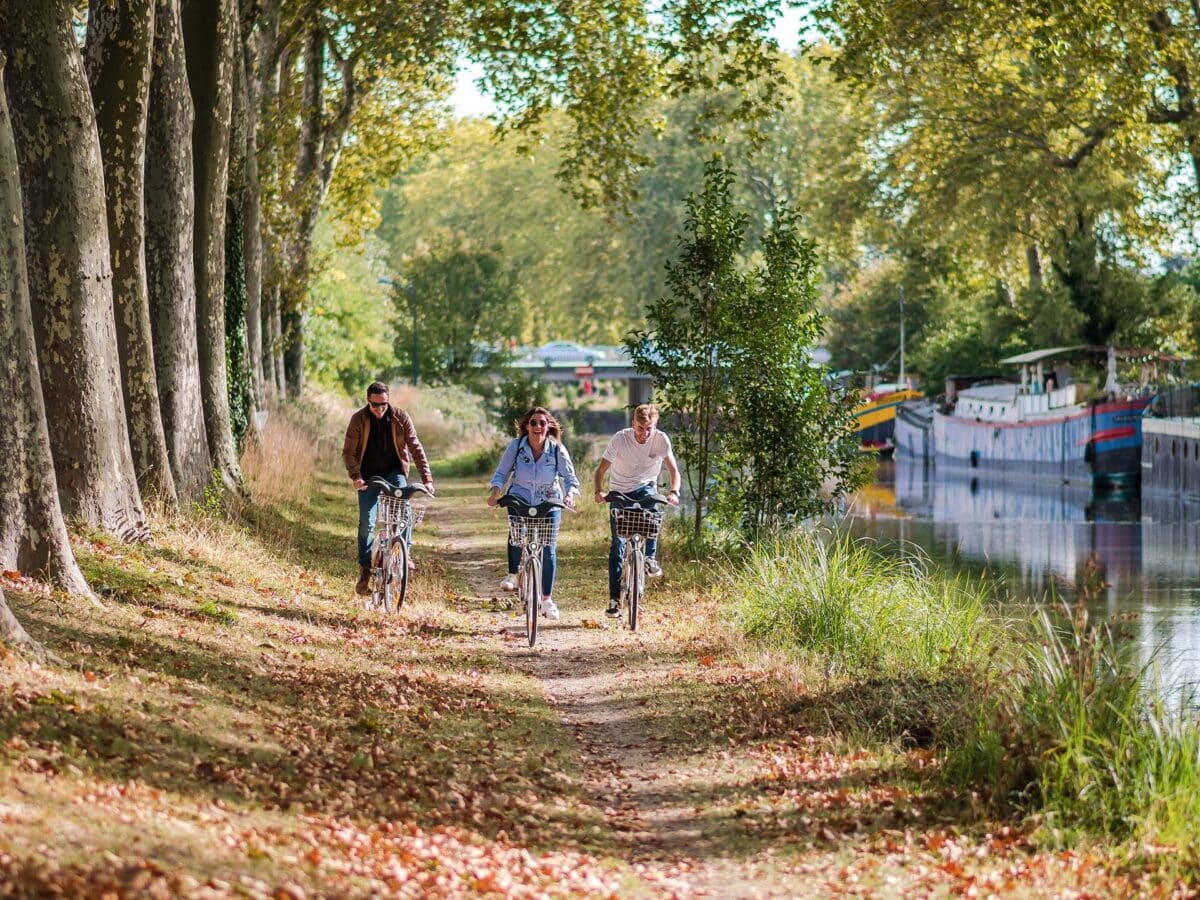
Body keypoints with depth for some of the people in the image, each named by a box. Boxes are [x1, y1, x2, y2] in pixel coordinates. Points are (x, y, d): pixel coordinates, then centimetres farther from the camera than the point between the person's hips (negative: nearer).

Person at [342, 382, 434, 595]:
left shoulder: (401, 418, -11)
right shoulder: (358, 420, -13)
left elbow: (416, 447, -10)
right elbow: (348, 452, -13)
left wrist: (427, 478, -20)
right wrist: (355, 476, -30)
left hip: (394, 472, 0)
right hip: (369, 475, 0)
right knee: (367, 522, -8)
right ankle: (365, 570, 1)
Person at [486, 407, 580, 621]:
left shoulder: (557, 449, -13)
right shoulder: (516, 446, -12)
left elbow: (570, 477, -11)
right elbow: (502, 473, -7)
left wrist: (569, 495, -32)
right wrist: (495, 491, -25)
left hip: (549, 501, 0)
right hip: (521, 497, 0)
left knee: (548, 547, -6)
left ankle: (547, 599, 7)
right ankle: (513, 574, -12)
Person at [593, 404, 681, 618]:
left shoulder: (661, 439, -15)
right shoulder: (620, 439, -18)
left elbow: (673, 470, -17)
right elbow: (602, 468, -15)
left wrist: (674, 492, -36)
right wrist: (598, 491, -34)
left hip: (645, 487, 0)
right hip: (620, 492, 0)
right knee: (617, 545, -6)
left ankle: (650, 558, -22)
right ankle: (614, 598, -1)